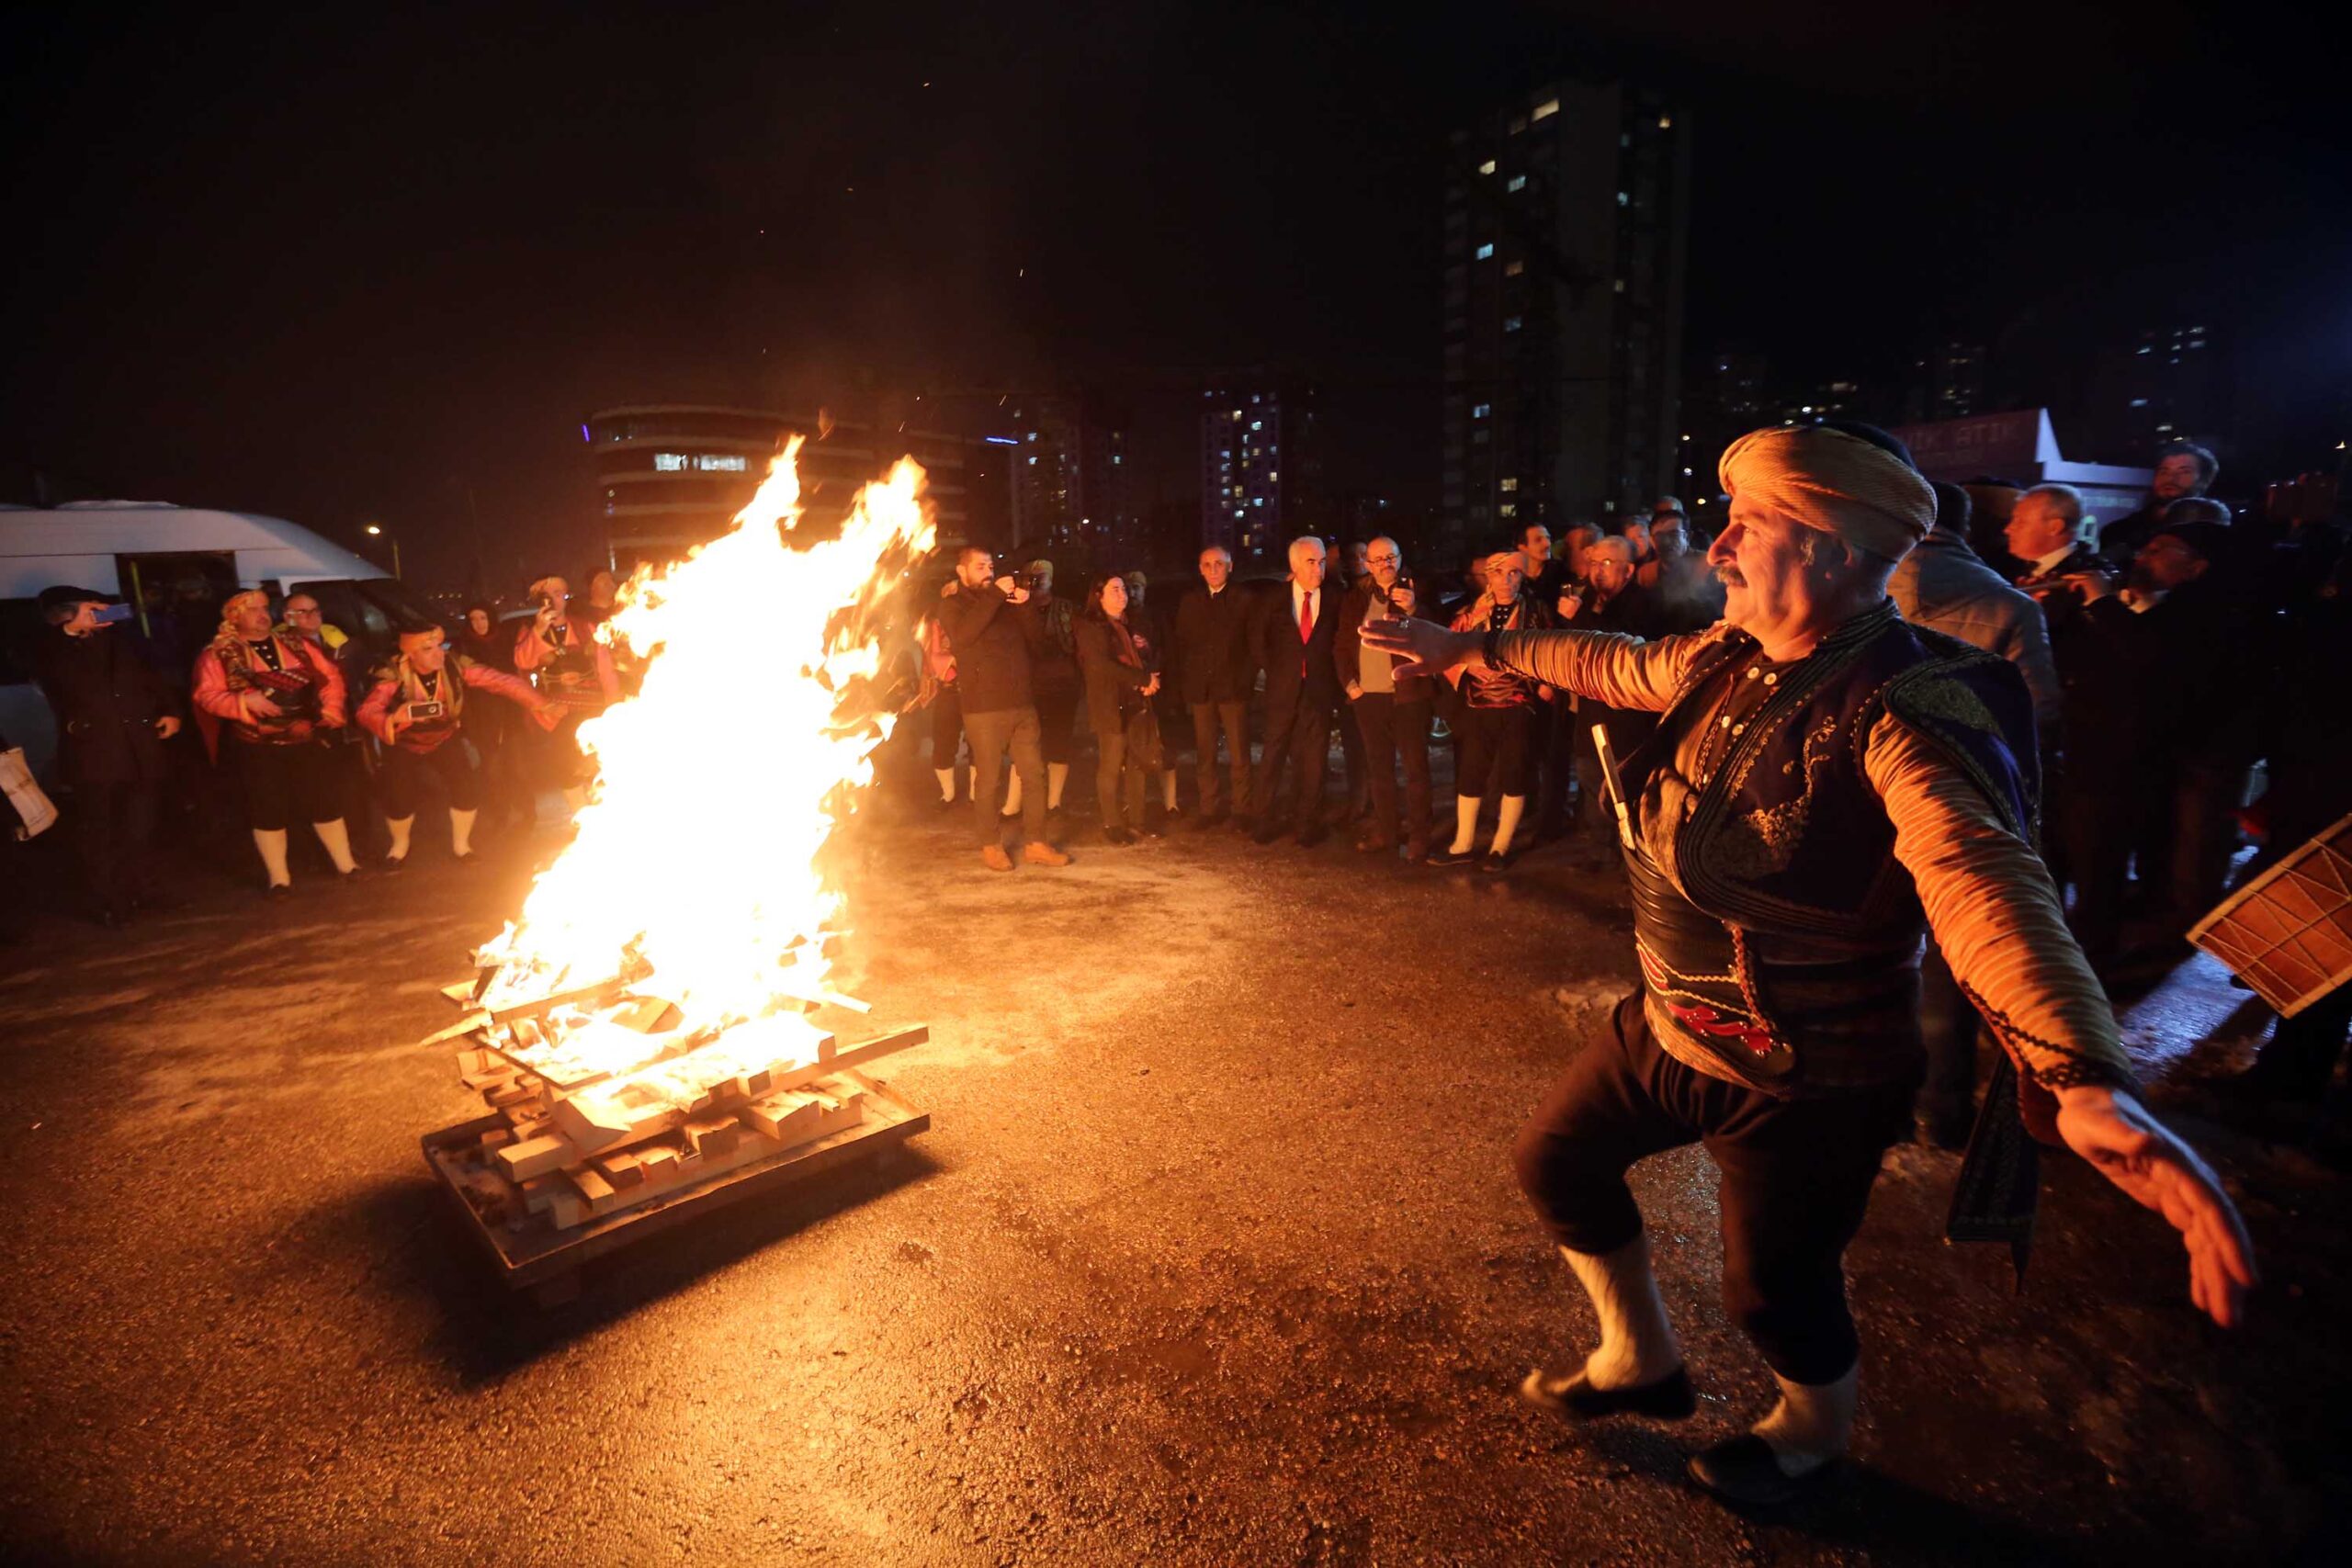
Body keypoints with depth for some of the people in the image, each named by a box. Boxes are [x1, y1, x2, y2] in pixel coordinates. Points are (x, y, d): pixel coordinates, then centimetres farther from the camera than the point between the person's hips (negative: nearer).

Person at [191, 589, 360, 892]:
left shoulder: (297, 645, 9)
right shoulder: (218, 654, 0)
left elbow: (331, 675, 11)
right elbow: (207, 695, -8)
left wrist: (331, 709, -2)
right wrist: (245, 700, -23)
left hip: (305, 739, 3)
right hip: (256, 746, -2)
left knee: (323, 800, 8)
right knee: (269, 809, 4)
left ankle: (346, 863, 20)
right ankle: (279, 877, 13)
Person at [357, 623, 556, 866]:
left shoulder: (455, 666, -25)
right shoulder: (394, 675, -28)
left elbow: (501, 681, -31)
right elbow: (366, 712, -33)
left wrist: (540, 704, -42)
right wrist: (391, 719, -55)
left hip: (443, 739, 1)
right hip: (405, 744, -1)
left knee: (468, 788, -12)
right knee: (399, 796, -10)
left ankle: (460, 844, 16)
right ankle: (400, 845, 25)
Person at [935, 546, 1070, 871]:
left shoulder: (1006, 605, 20)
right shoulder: (952, 605, 5)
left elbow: (1033, 644, 14)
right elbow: (963, 635, -18)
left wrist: (1024, 607, 0)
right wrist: (994, 595, -16)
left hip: (1023, 705, 5)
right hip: (984, 709, -5)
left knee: (1034, 774, 3)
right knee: (987, 780, 0)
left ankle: (1035, 844, 10)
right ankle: (991, 846, 12)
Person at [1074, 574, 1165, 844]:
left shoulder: (1134, 626, 19)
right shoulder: (1089, 626, -2)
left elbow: (1154, 655, 15)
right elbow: (1101, 665, -14)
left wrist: (1152, 679, -8)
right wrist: (1143, 678, -15)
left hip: (1139, 702, 6)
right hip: (1110, 705, -6)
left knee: (1140, 762, 6)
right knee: (1111, 765, -2)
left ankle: (1136, 818, 17)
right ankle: (1112, 824, 6)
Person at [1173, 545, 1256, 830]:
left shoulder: (1243, 600, 1)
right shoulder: (1189, 602, 11)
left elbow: (1254, 644, 2)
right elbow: (1181, 644, 12)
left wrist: (1247, 680, -6)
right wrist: (1184, 684, 4)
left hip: (1233, 688, -3)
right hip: (1200, 689, 3)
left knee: (1239, 754, -1)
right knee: (1204, 754, 6)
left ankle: (1243, 809, 8)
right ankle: (1210, 808, 14)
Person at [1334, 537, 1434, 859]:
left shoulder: (1415, 595, 0)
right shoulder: (1355, 599, 11)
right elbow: (1341, 645, 15)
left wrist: (1413, 609, -28)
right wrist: (1349, 683, 3)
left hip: (1408, 695, -4)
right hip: (1368, 697, 4)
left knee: (1416, 767, 0)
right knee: (1379, 768, 11)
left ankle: (1418, 837, 5)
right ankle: (1384, 832, 21)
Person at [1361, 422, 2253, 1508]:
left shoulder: (1906, 711, -28)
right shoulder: (1730, 659, -4)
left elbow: (1980, 878, -44)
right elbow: (1615, 665, 14)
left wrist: (2087, 1080, -60)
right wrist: (1474, 647, 23)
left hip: (1804, 1078, -7)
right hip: (1671, 1024, 8)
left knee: (1772, 1286, 13)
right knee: (1557, 1160, 18)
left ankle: (1815, 1433, 50)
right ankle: (1642, 1362, 44)